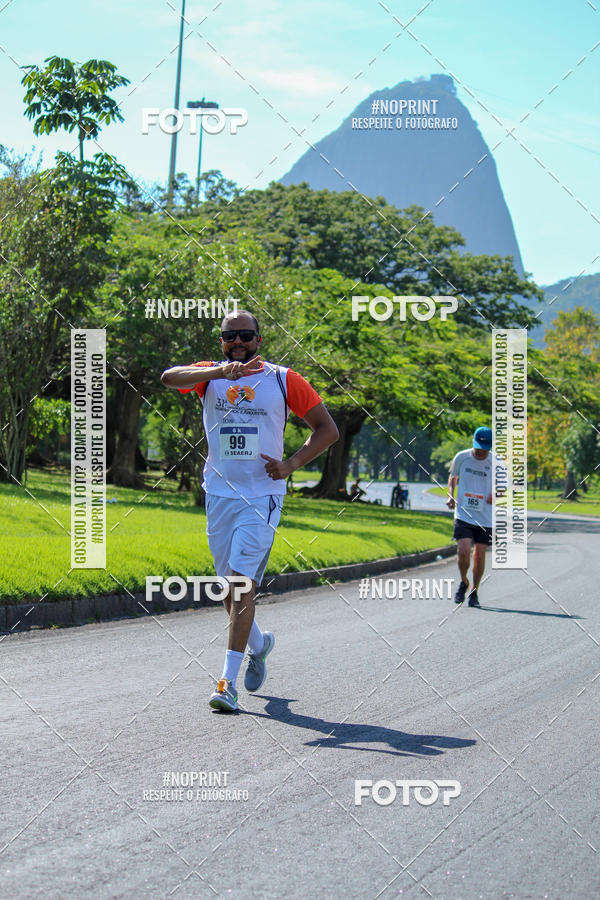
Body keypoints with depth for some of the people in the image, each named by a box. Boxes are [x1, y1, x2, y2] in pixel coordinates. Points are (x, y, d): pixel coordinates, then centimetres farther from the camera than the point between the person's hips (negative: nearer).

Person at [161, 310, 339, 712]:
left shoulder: (283, 380, 1)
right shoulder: (210, 376, 4)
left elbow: (328, 429, 6)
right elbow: (169, 377, -18)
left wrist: (292, 464, -8)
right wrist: (220, 371, -34)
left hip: (263, 495, -3)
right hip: (220, 493, 3)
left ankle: (229, 682, -16)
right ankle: (259, 642, 42)